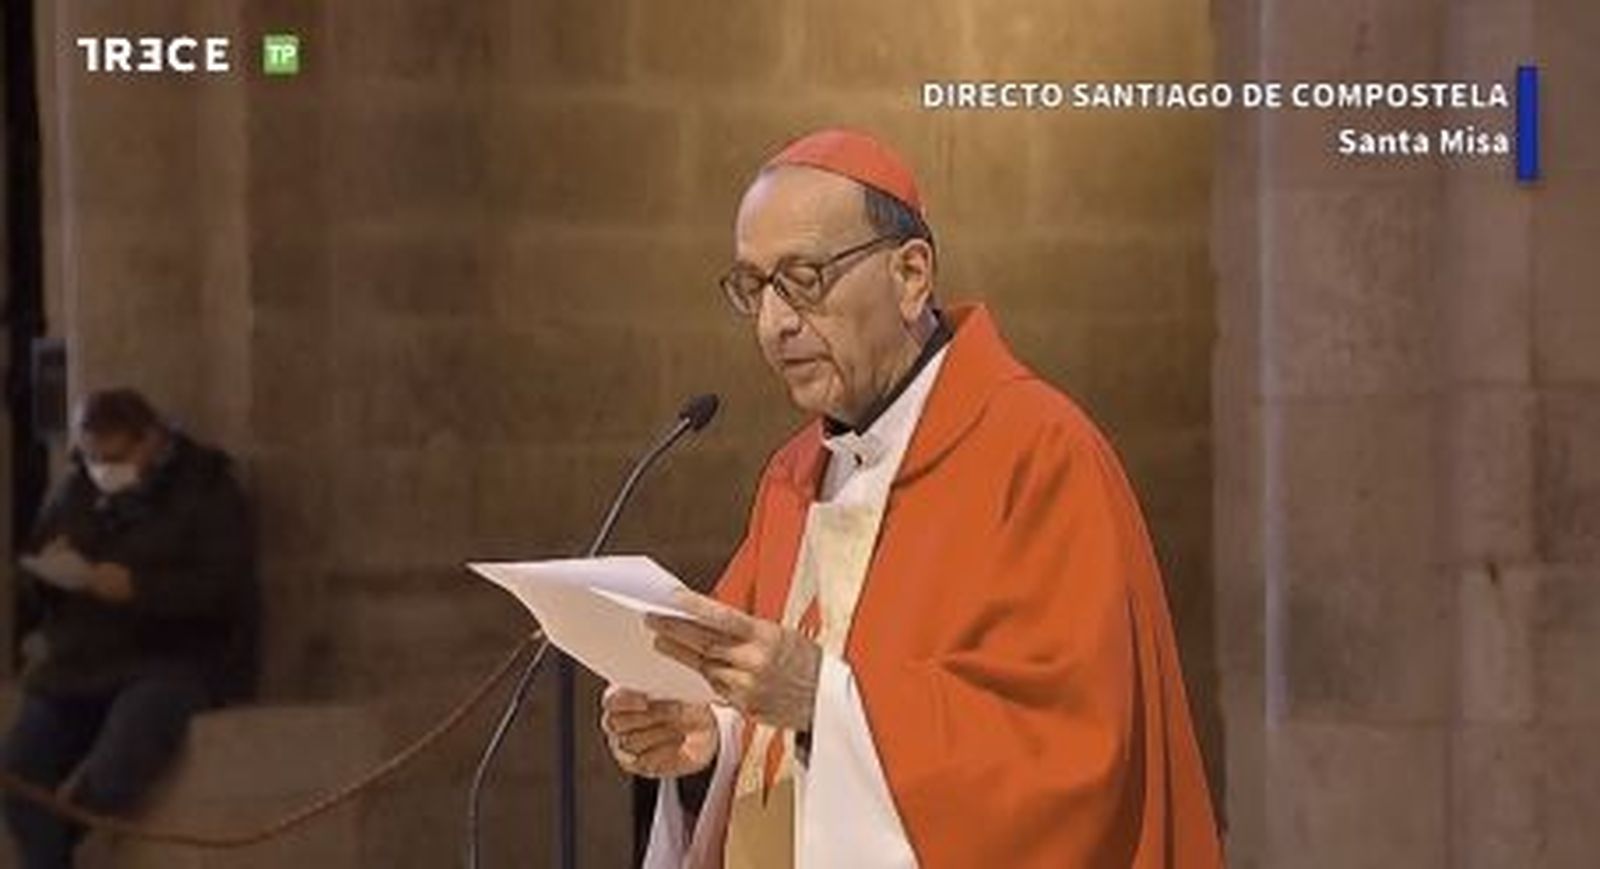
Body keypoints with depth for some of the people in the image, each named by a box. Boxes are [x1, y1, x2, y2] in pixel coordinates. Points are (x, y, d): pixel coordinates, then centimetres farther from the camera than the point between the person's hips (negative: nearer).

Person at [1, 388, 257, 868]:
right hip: (79, 664, 5)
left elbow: (226, 587, -11)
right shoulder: (74, 494, 16)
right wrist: (48, 571, -5)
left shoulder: (207, 490, 1)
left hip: (177, 656, -5)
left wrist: (137, 589, -23)